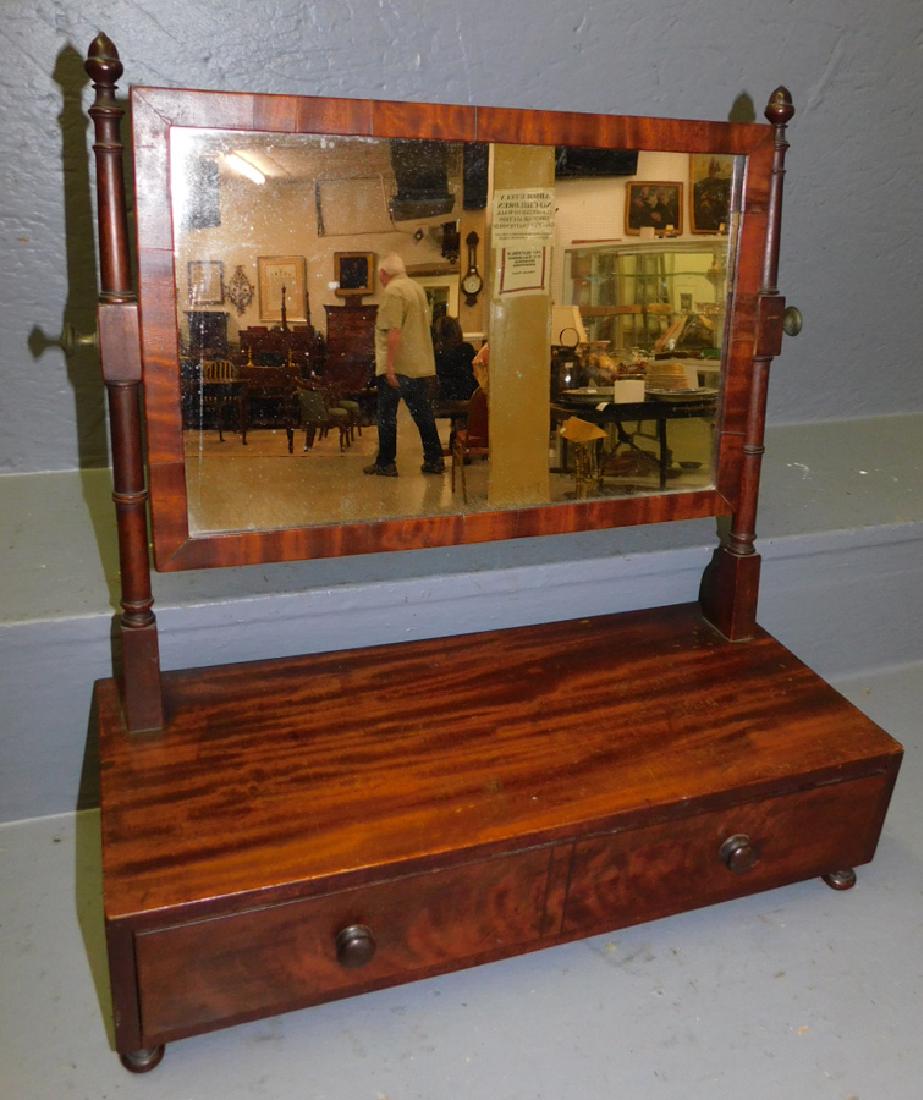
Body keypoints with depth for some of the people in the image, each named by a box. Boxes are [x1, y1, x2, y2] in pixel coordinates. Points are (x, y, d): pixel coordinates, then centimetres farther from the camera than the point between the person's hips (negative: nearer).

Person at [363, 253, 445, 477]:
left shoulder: (392, 291, -12)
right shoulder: (418, 288, 14)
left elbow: (394, 332, -21)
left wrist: (389, 365, -21)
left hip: (397, 367, -8)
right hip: (423, 365, 8)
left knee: (387, 416, 2)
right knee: (424, 415, 12)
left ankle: (386, 463, 6)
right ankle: (434, 460, 14)